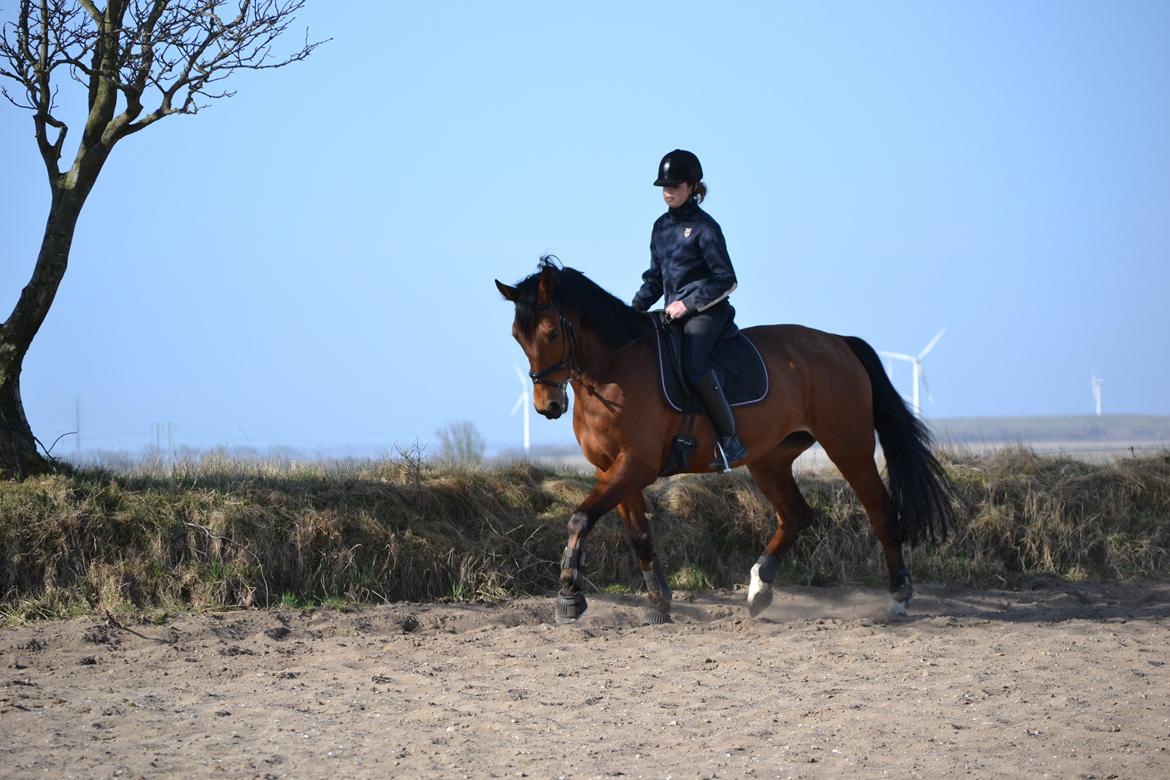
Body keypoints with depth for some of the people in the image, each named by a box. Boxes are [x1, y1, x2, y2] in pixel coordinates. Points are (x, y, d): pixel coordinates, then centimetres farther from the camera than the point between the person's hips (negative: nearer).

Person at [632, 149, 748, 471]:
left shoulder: (704, 227, -8)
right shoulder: (661, 226, 14)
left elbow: (726, 280, -10)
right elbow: (655, 277, 21)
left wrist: (688, 304, -16)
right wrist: (635, 309, 7)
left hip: (707, 311, -8)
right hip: (675, 313, 9)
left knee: (691, 361, -32)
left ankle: (729, 440, -31)